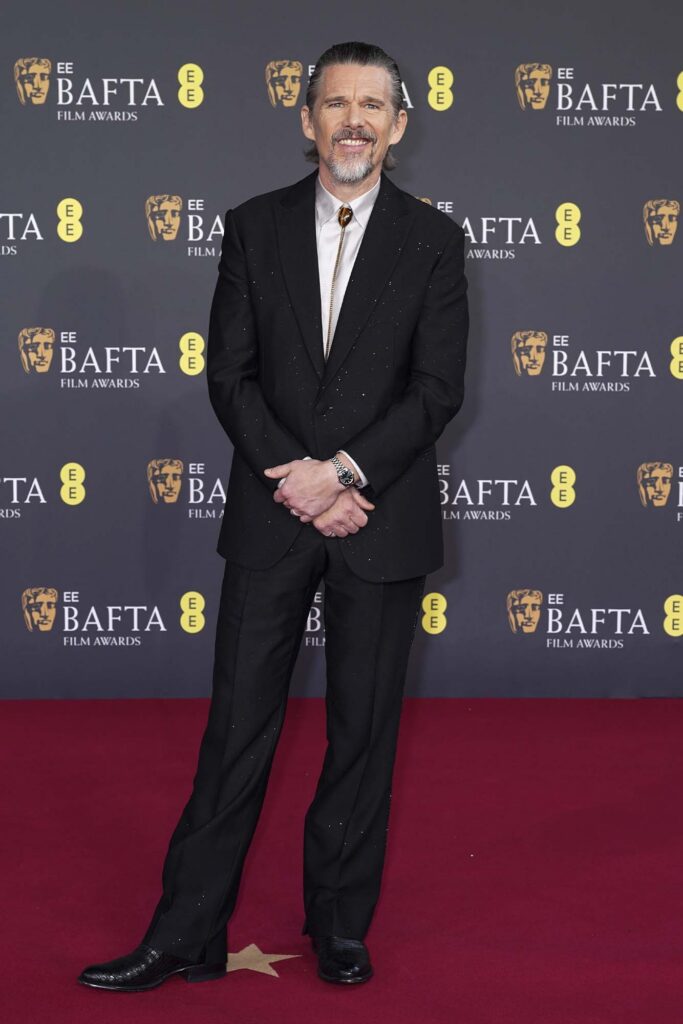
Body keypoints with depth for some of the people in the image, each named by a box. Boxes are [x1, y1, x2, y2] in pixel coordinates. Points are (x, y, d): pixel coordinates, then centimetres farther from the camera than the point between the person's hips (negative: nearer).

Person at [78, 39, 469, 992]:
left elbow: (438, 387, -5)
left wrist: (344, 473, -15)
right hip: (273, 516, 1)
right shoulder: (256, 227, 5)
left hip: (382, 518, 0)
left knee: (364, 727, 8)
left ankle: (340, 923, 23)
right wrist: (299, 479, -12)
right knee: (239, 721, 4)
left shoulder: (433, 238, 1)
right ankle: (187, 933, 12)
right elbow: (229, 372, 0)